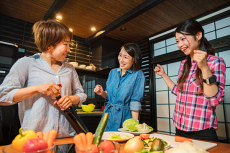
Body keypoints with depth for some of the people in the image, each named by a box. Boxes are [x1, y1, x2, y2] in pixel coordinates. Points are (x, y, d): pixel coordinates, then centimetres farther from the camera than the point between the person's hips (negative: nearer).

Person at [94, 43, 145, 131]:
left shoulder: (138, 75, -11)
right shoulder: (113, 72, 4)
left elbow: (135, 102, -12)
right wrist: (102, 93, -7)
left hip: (124, 119, -4)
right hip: (108, 115, 5)